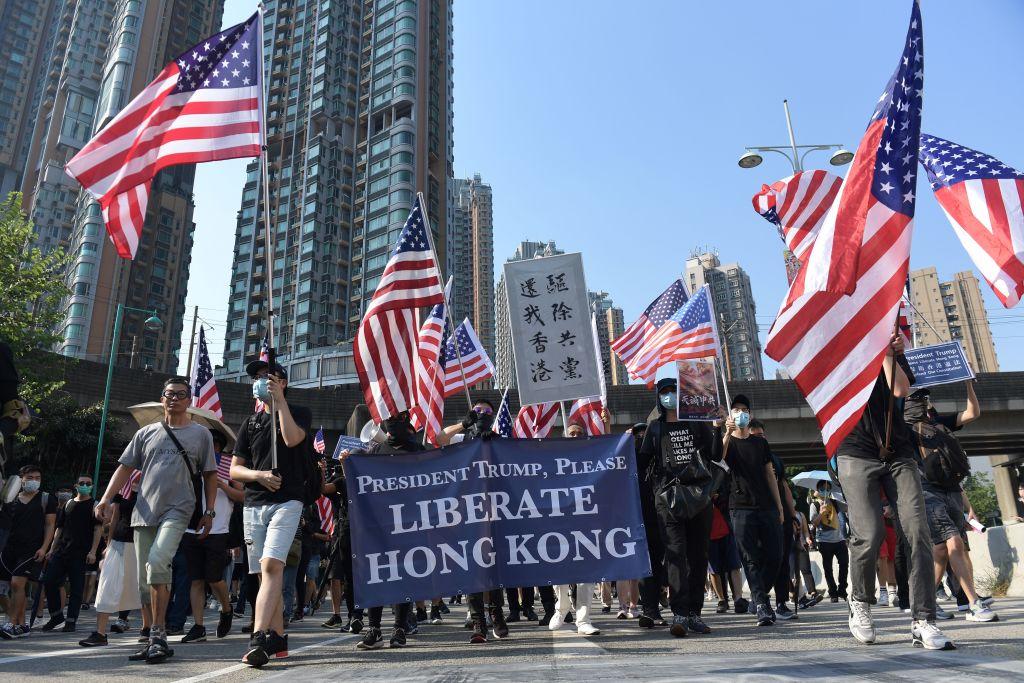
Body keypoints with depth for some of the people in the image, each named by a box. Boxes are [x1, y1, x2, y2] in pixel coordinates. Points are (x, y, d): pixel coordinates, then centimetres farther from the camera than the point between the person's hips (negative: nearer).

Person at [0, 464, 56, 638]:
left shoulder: (46, 499, 3)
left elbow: (50, 525, 0)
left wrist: (44, 548, -9)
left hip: (33, 549, -4)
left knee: (17, 583, -15)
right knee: (17, 586, 7)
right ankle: (22, 624, 17)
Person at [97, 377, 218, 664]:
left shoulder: (201, 434, 7)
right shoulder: (146, 433, 15)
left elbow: (210, 476, 8)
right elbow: (125, 467, 13)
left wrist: (209, 512, 3)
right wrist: (106, 498, 0)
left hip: (177, 510, -4)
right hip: (144, 512, 4)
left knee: (157, 563, -25)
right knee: (145, 579, 7)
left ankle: (158, 635, -18)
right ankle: (156, 639, 19)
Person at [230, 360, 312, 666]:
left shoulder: (299, 413, 7)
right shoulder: (250, 423, 18)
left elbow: (292, 438, -16)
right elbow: (234, 469, 14)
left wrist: (279, 399, -11)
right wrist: (258, 475, -8)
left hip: (286, 501, -5)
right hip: (253, 505, 5)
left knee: (271, 565, -20)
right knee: (266, 572, 6)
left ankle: (259, 638, -25)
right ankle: (278, 638, 14)